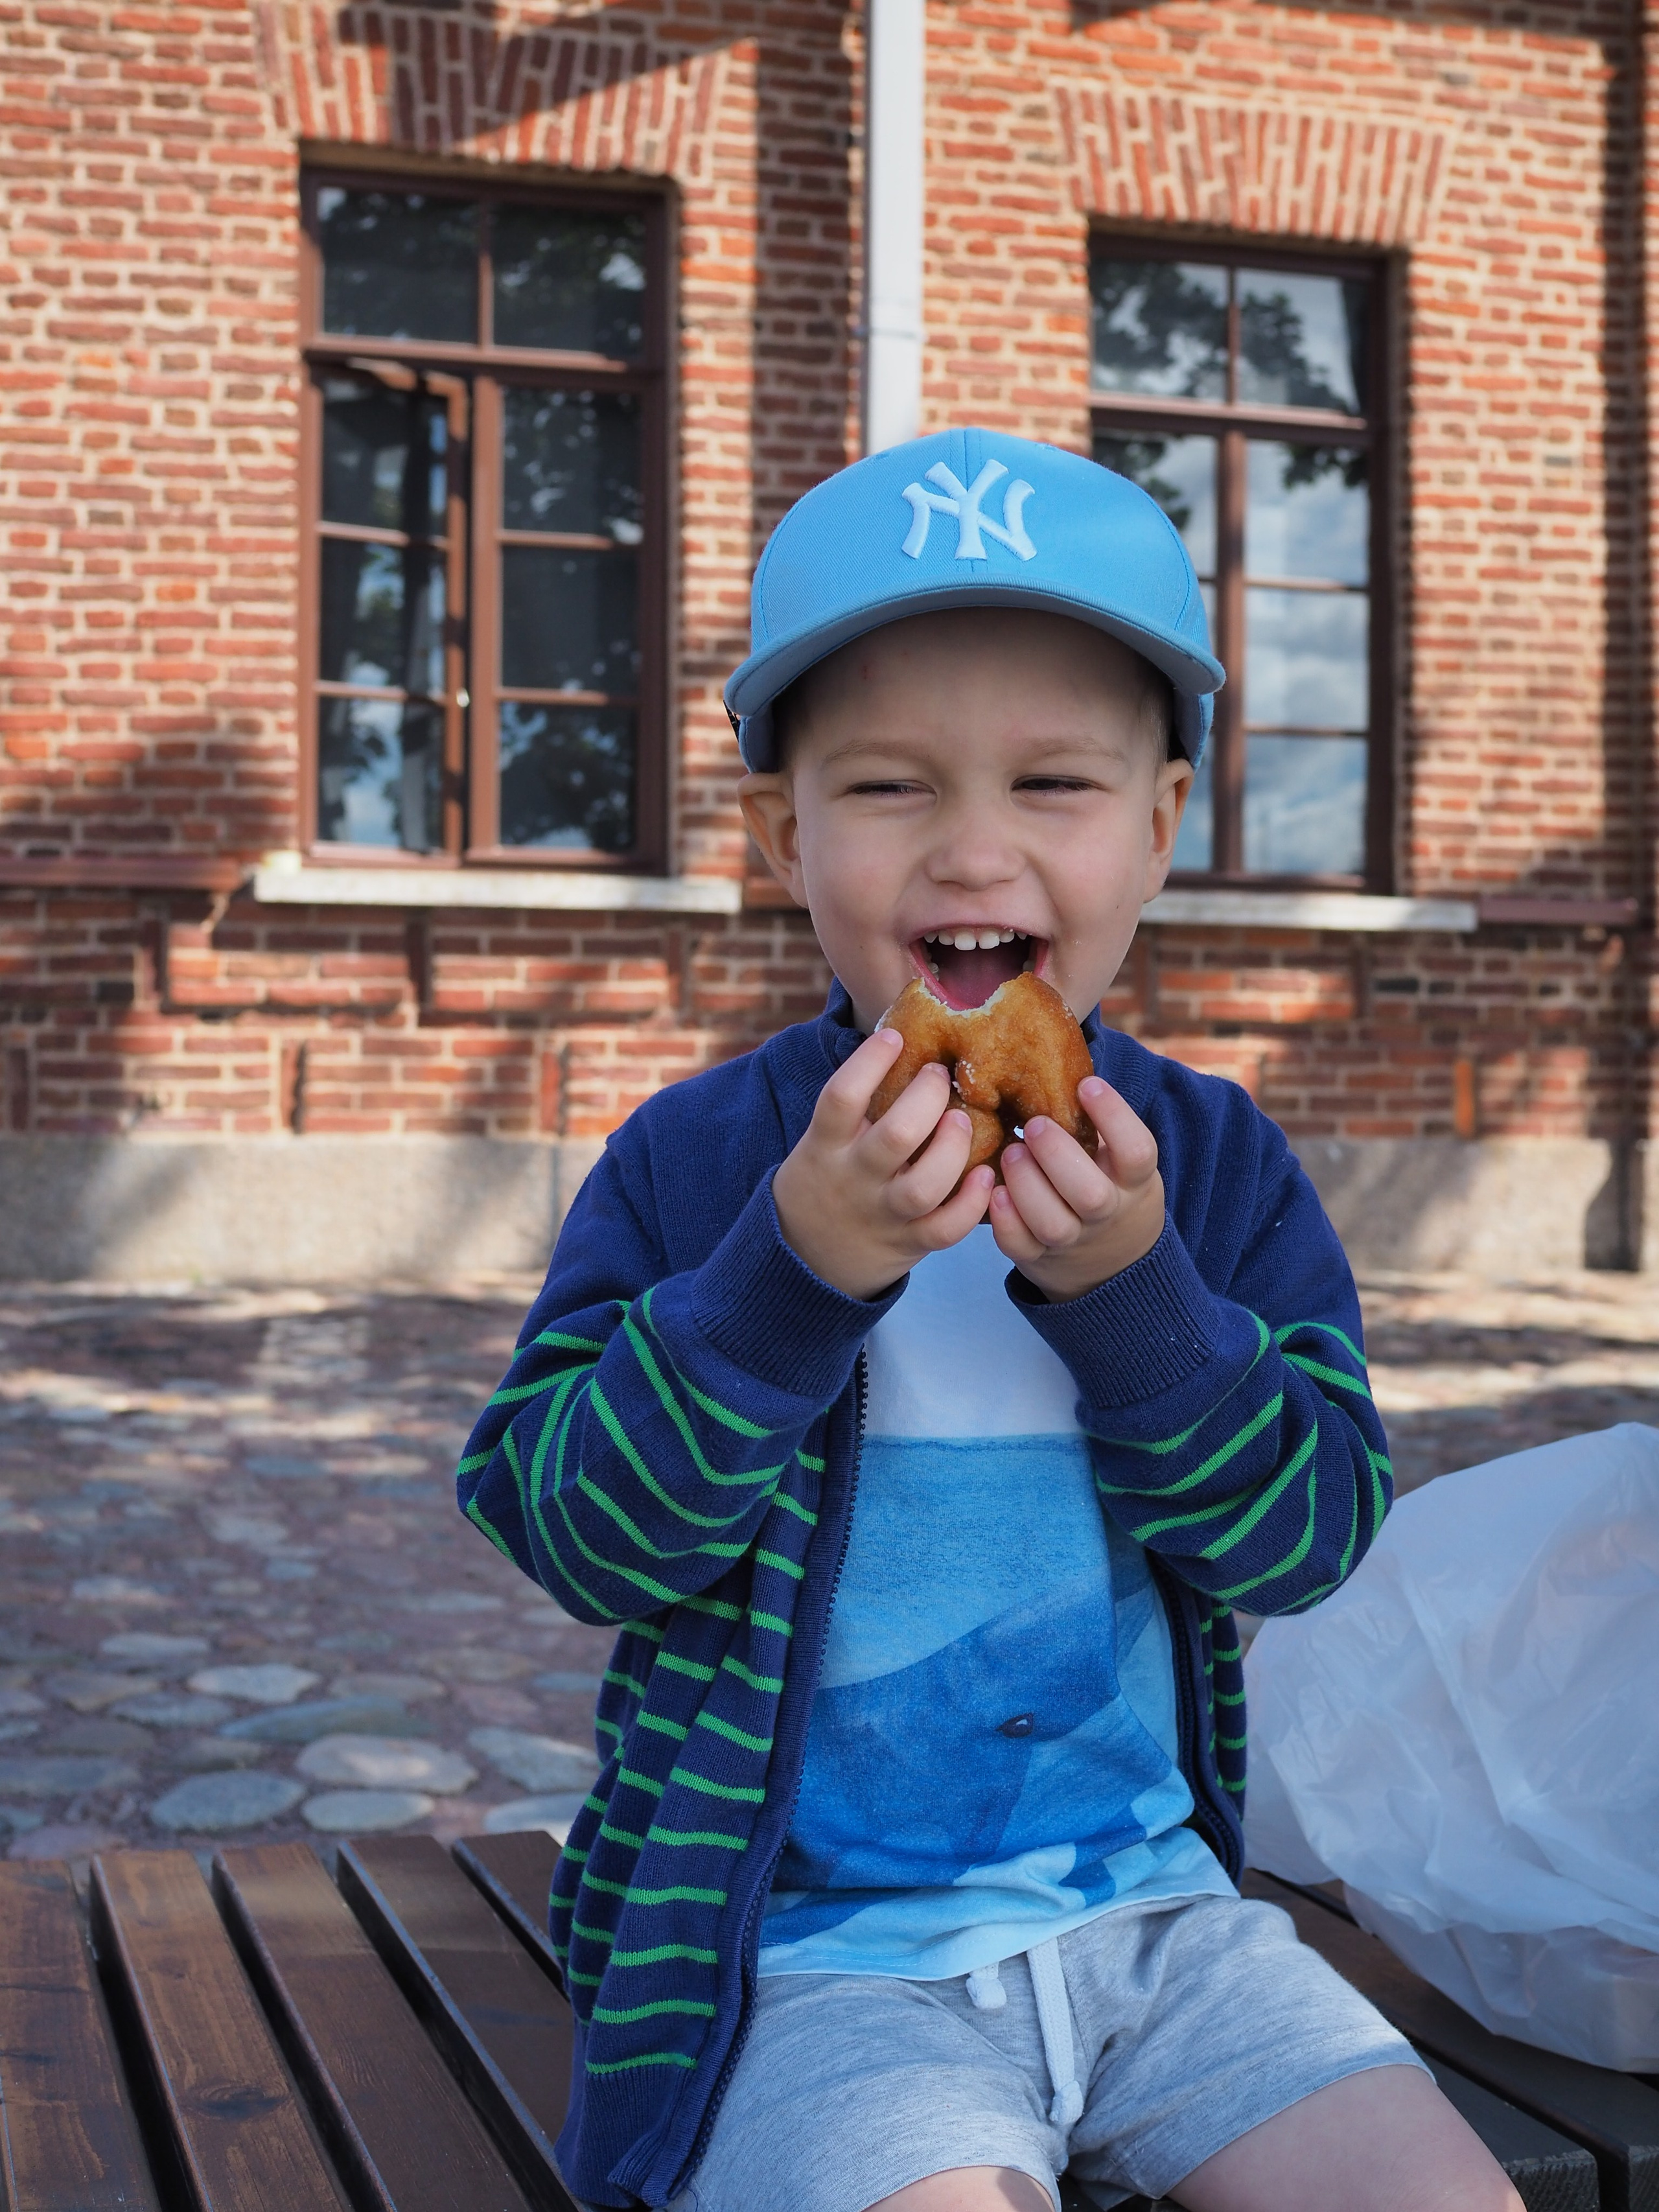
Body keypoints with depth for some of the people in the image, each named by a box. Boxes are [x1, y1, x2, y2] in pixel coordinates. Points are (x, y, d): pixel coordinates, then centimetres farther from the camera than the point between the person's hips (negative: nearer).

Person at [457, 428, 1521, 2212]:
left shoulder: (1218, 1161, 1)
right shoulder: (695, 1163, -7)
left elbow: (1312, 1529, -6)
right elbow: (573, 1529, -14)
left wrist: (1131, 1292, -22)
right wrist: (795, 1266, -27)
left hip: (1147, 1911, 3)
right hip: (810, 1952, -3)